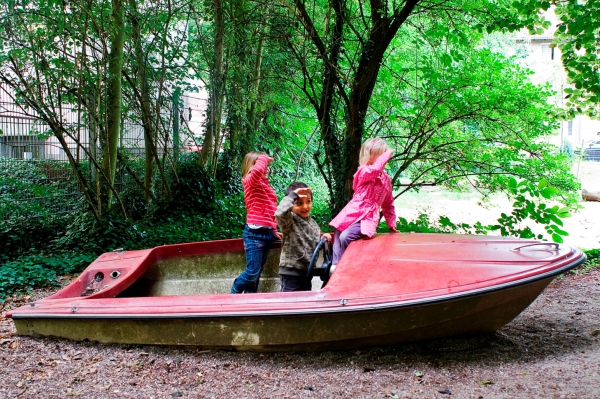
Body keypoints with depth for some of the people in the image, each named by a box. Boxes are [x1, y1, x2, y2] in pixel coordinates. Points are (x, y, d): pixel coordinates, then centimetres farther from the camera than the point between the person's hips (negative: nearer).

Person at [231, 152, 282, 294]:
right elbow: (257, 170, -32)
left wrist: (273, 231, 19)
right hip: (255, 232, -8)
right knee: (252, 272, -6)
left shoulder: (266, 184, 17)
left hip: (268, 233, 8)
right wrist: (264, 158, -14)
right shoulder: (250, 181, -7)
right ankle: (233, 295, 14)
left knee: (257, 272, 13)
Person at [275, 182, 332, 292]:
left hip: (307, 271, 8)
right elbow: (280, 213, -39)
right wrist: (292, 195, -29)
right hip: (291, 272, -8)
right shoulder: (289, 221, -15)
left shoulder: (312, 223, 9)